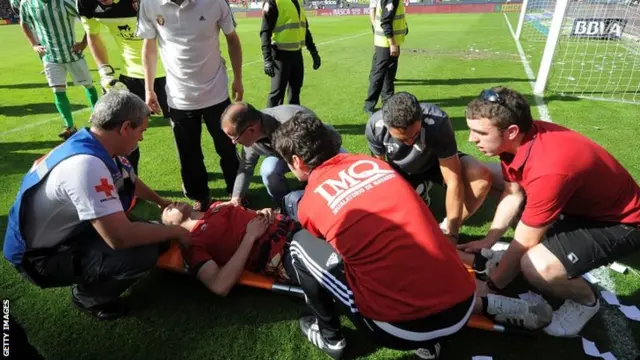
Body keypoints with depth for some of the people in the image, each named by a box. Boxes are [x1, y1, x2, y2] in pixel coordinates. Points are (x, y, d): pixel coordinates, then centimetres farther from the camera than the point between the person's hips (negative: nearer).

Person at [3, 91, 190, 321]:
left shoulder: (94, 144, -7)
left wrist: (162, 203, 20)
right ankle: (88, 295, 2)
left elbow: (131, 182, 15)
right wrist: (174, 231, -23)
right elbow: (120, 238, -37)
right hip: (39, 257, -9)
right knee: (144, 253, -27)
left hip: (65, 231, 9)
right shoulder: (86, 165, -35)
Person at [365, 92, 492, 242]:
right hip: (401, 170, 2)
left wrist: (451, 234, -33)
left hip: (436, 162, -2)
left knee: (482, 178, -30)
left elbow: (454, 181, -34)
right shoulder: (374, 126, -30)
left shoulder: (438, 123, -37)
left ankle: (446, 229, -10)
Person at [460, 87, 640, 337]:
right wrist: (488, 241, 0)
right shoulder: (517, 139, -13)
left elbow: (523, 244, -27)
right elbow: (513, 194, 3)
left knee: (536, 267, -34)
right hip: (578, 202, 9)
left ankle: (585, 300, 2)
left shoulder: (549, 169, -38)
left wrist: (490, 287, -14)